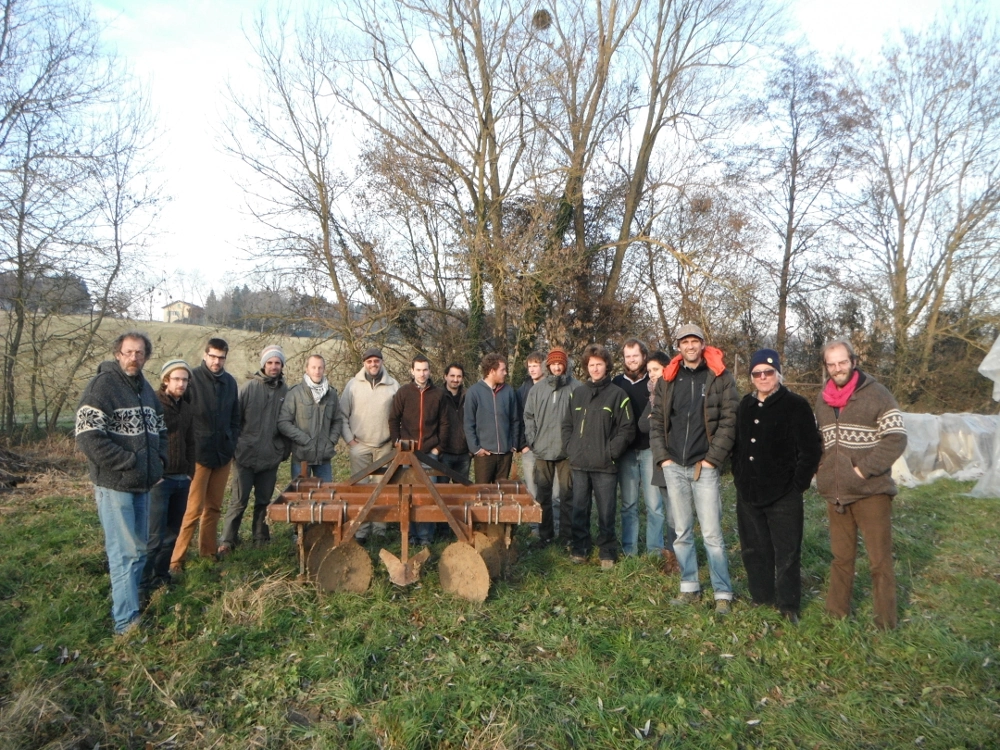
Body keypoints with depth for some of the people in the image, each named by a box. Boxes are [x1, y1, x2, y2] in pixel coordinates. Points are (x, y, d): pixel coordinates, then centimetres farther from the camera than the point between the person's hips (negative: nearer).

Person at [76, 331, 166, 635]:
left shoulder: (145, 388, 12)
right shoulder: (102, 385, -12)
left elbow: (160, 428, 22)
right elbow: (88, 436, -20)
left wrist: (158, 460, 6)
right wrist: (128, 462, -20)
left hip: (143, 484, 8)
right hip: (114, 484, -8)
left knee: (139, 549, 16)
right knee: (125, 552, -5)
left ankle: (125, 599, 32)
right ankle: (126, 622, 3)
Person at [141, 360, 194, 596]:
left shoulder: (185, 407, 13)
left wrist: (190, 473, 14)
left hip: (182, 480, 7)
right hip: (159, 479, -7)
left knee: (173, 532, 13)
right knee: (154, 536, -5)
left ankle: (161, 575, 25)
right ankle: (143, 582, 7)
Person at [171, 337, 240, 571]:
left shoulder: (230, 382, 9)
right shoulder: (192, 379, -8)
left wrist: (233, 442, 8)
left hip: (223, 454, 5)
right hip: (199, 454, -5)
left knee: (214, 507, 13)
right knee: (194, 509, -4)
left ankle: (208, 550, 25)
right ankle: (176, 559, 6)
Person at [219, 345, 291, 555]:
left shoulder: (284, 390, 3)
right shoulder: (250, 387, -4)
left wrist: (286, 449, 8)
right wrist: (233, 445, -4)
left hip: (271, 457, 3)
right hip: (246, 455, -3)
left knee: (264, 500, 12)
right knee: (239, 500, 2)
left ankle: (261, 537, 25)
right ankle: (227, 540, 12)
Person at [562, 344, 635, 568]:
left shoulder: (617, 394, -1)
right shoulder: (577, 393, 11)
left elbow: (627, 429, -4)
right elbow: (567, 425, 16)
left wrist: (611, 452, -10)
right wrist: (571, 448, 4)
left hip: (605, 466, -3)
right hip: (579, 465, 4)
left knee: (606, 511, 3)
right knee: (579, 509, 11)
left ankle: (607, 553, 16)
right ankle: (579, 549, 24)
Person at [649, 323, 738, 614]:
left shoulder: (720, 377, -1)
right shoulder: (668, 379, 10)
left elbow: (729, 420, -6)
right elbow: (656, 420, 10)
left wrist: (712, 458, -10)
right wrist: (662, 456, 1)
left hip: (704, 467, -4)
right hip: (673, 467, 4)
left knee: (712, 534, -2)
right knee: (682, 533, 12)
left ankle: (723, 593, 11)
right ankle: (689, 588, 24)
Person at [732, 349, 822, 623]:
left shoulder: (796, 405, -8)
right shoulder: (745, 405, 11)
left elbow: (811, 450, -8)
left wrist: (798, 484, -9)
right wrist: (738, 475, 11)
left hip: (783, 496, -6)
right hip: (748, 494, 6)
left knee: (787, 553, 3)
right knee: (753, 550, 14)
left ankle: (788, 606, 17)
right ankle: (761, 599, 28)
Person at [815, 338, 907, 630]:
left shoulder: (876, 394, -8)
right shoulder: (822, 399, 9)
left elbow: (896, 438, -14)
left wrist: (864, 469, -17)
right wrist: (821, 469, 6)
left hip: (872, 492, -5)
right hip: (835, 494, 5)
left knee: (880, 559, 5)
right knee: (841, 557, 16)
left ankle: (886, 623, 18)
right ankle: (837, 613, 28)